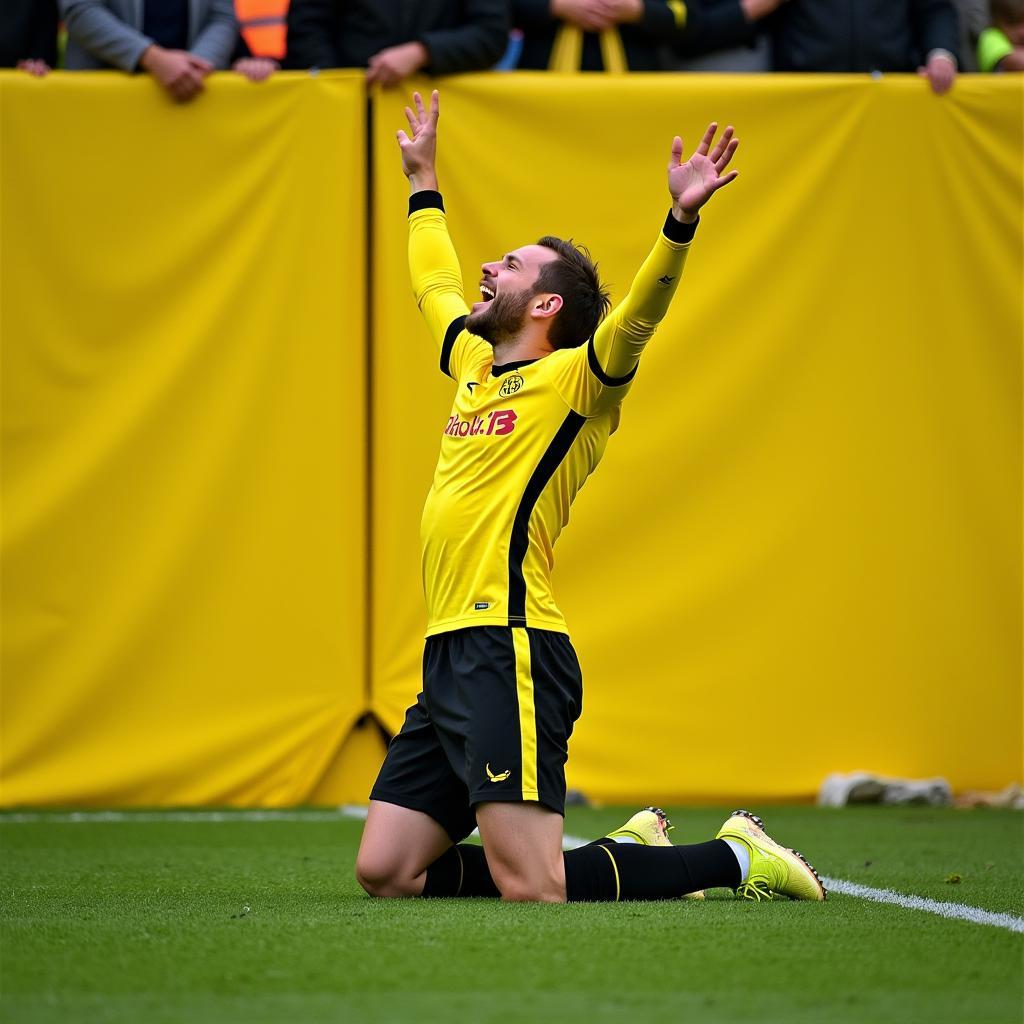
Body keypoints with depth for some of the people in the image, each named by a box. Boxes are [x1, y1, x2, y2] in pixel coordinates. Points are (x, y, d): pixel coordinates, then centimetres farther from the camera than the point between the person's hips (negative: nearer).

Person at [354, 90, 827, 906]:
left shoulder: (573, 380, -2)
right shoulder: (476, 367, 20)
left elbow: (637, 315, -21)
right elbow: (435, 281, 39)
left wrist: (682, 220, -35)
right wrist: (423, 180, 47)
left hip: (511, 654, -8)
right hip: (450, 655, 8)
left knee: (528, 888, -17)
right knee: (385, 874, 3)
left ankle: (735, 859, 4)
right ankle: (630, 850, 14)